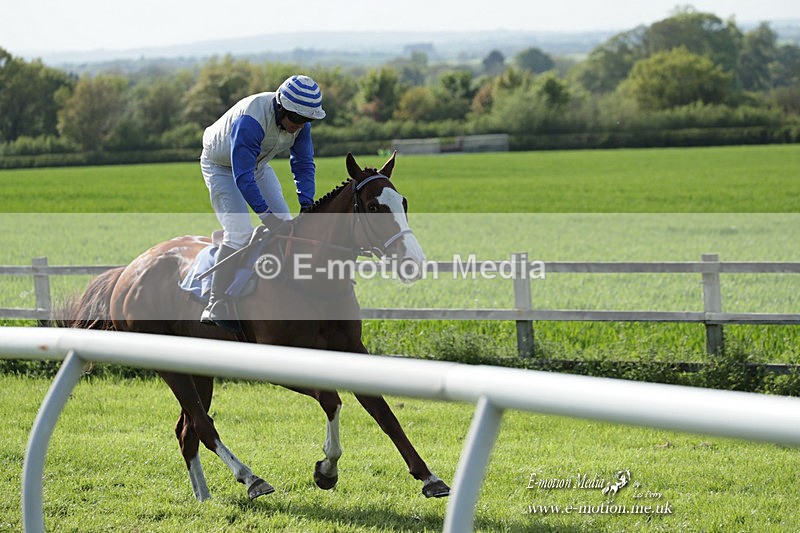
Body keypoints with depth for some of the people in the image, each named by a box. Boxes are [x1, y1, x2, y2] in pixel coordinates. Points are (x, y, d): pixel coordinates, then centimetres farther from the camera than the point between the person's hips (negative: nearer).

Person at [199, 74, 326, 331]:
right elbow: (242, 177, -39)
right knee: (239, 232, -21)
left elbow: (303, 163, -5)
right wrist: (265, 213, -40)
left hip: (258, 165, 8)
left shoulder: (299, 120, -17)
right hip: (222, 167, -8)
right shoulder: (249, 121, -40)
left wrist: (307, 204, -17)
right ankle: (218, 310, -19)